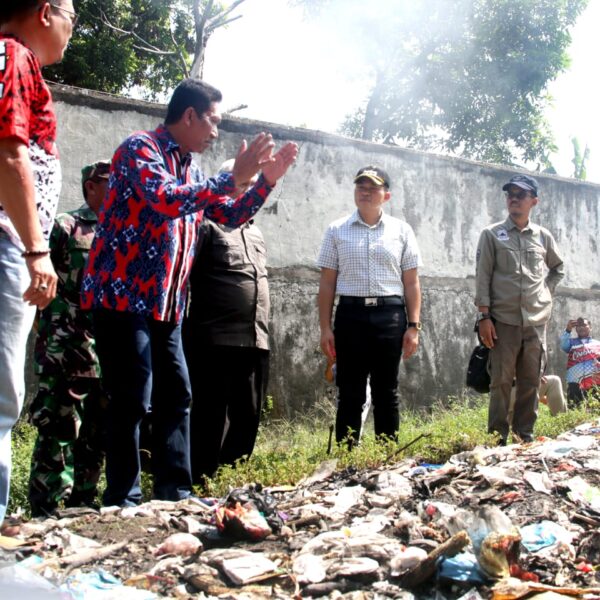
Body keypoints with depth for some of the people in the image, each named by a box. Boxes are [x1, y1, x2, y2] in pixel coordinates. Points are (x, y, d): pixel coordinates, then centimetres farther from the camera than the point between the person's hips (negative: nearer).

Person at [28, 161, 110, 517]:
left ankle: (82, 507, 20)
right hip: (69, 353, -6)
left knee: (98, 435, 10)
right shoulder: (66, 228, 0)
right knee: (59, 432, -7)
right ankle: (44, 513, -2)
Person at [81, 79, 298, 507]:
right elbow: (166, 201, -25)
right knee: (132, 400, -8)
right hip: (123, 297, -9)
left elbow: (230, 216, 23)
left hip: (166, 305, 9)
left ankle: (174, 493, 16)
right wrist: (234, 178, -20)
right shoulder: (140, 148, -8)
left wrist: (267, 181, 10)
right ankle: (123, 500, 1)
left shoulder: (190, 168, 18)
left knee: (176, 396, 9)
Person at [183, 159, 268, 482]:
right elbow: (182, 275, -8)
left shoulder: (255, 232, 22)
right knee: (210, 418, -4)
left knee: (247, 418, 11)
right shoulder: (207, 224, -1)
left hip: (255, 342, 8)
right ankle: (200, 482, 4)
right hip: (216, 341, -7)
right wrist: (188, 329, -13)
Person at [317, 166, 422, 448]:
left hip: (390, 315, 0)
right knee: (350, 392, 4)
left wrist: (413, 326, 0)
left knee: (386, 392, 8)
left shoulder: (401, 230, 7)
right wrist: (325, 328, 0)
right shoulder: (337, 230, 7)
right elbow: (327, 282, 6)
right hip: (351, 313, 0)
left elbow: (411, 282, 7)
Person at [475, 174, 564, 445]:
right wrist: (484, 316, -9)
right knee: (501, 381, -1)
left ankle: (525, 435, 16)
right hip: (504, 320, -3)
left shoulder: (543, 236, 10)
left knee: (531, 382, 7)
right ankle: (498, 438, 5)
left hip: (537, 321, 3)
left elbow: (557, 267, 27)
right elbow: (482, 276, -2)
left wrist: (546, 289, 10)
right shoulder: (492, 234, 2)